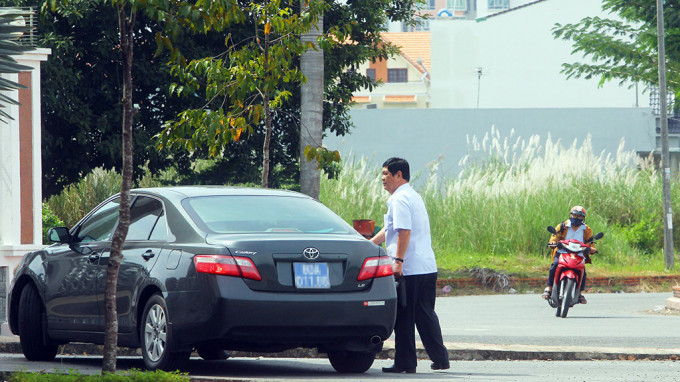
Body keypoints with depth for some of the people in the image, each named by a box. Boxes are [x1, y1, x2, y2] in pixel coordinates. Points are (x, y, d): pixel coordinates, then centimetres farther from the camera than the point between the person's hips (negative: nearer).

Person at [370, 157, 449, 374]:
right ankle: (440, 359, 9)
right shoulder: (412, 196, 22)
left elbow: (404, 232, -21)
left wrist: (398, 260, -24)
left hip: (408, 269, -9)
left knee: (404, 318, -1)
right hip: (428, 267, 9)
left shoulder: (400, 199, -10)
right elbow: (389, 231, 28)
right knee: (425, 315, 12)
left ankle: (405, 362, 2)